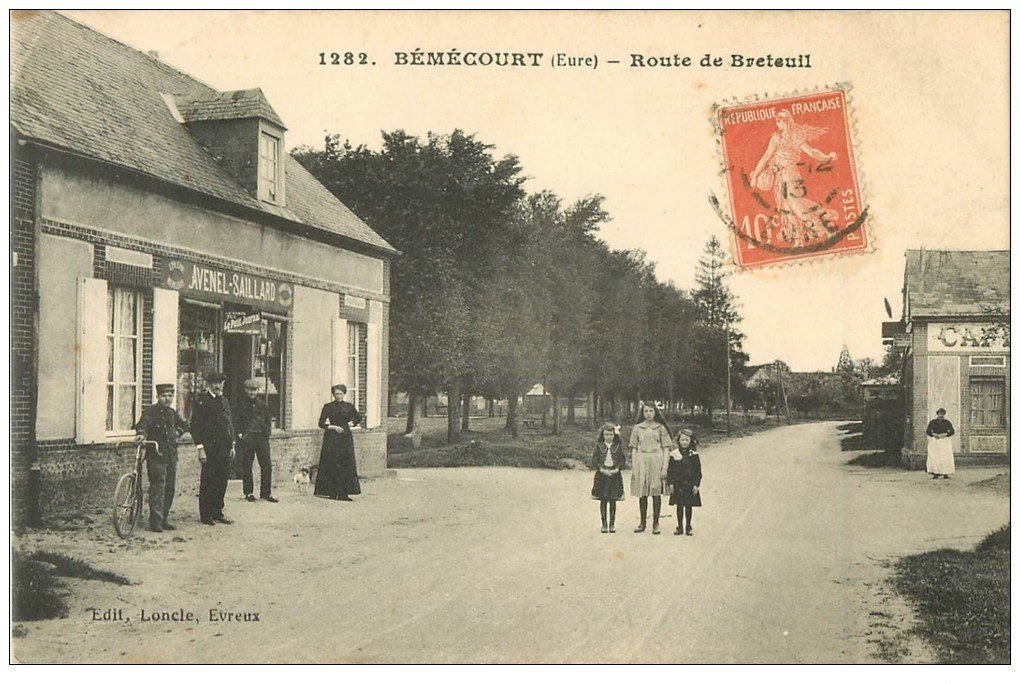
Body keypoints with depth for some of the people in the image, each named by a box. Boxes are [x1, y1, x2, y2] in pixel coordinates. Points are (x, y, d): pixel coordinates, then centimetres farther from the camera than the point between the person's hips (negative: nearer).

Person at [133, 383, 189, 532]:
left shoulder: (172, 413, 17)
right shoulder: (151, 411, -5)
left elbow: (184, 425, 34)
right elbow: (143, 423, -23)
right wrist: (141, 433, -43)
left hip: (171, 456, 7)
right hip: (156, 455, -7)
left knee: (170, 488, 9)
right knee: (158, 488, -9)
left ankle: (165, 519, 19)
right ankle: (155, 521, -6)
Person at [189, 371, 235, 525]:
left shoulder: (224, 400, 16)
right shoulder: (201, 400, -5)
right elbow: (195, 426, -9)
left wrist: (232, 444, 13)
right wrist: (200, 448, -15)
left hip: (224, 447, 6)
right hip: (209, 447, -6)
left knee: (222, 479, 7)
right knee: (207, 481, -1)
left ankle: (217, 512, 17)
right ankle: (205, 514, 8)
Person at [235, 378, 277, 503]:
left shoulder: (262, 404, 13)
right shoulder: (241, 404, 3)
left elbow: (268, 421, 19)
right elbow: (236, 421, 2)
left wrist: (267, 432, 7)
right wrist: (240, 434, -7)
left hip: (262, 438, 3)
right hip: (247, 439, -3)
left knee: (267, 465, -2)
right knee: (247, 466, 1)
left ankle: (266, 493, 4)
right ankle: (249, 493, 12)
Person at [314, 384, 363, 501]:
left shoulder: (349, 407, 9)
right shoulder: (328, 407, 2)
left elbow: (358, 418, 24)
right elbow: (321, 423, -1)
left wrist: (350, 424, 9)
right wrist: (333, 427, -11)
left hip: (346, 438, 2)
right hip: (332, 438, -2)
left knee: (346, 466, -3)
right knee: (332, 465, -6)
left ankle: (343, 493, -2)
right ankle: (332, 493, -1)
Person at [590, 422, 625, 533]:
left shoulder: (618, 446, 2)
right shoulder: (599, 445, 1)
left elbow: (623, 460, 2)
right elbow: (594, 460, -1)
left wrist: (617, 469, -13)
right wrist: (602, 469, -14)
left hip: (615, 475, 0)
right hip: (601, 474, 0)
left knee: (613, 500, 4)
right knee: (603, 500, 3)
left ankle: (612, 524, 12)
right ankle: (604, 524, 11)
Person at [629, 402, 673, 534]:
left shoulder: (660, 428, 5)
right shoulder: (637, 428, 9)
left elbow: (666, 448, 3)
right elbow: (634, 448, 9)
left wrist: (664, 467, -6)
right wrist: (633, 467, 2)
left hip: (656, 460, -1)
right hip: (641, 461, 2)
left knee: (656, 492, -2)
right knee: (642, 493, 3)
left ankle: (655, 523, 4)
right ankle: (643, 522, 12)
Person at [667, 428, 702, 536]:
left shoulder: (694, 456, -1)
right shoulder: (674, 455, 0)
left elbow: (698, 471, 1)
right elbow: (670, 470, 2)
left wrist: (696, 485, -5)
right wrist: (671, 483, -4)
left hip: (690, 485, 0)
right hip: (678, 485, 0)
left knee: (689, 506, 5)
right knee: (679, 505, 6)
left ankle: (688, 527, 16)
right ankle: (680, 527, 14)